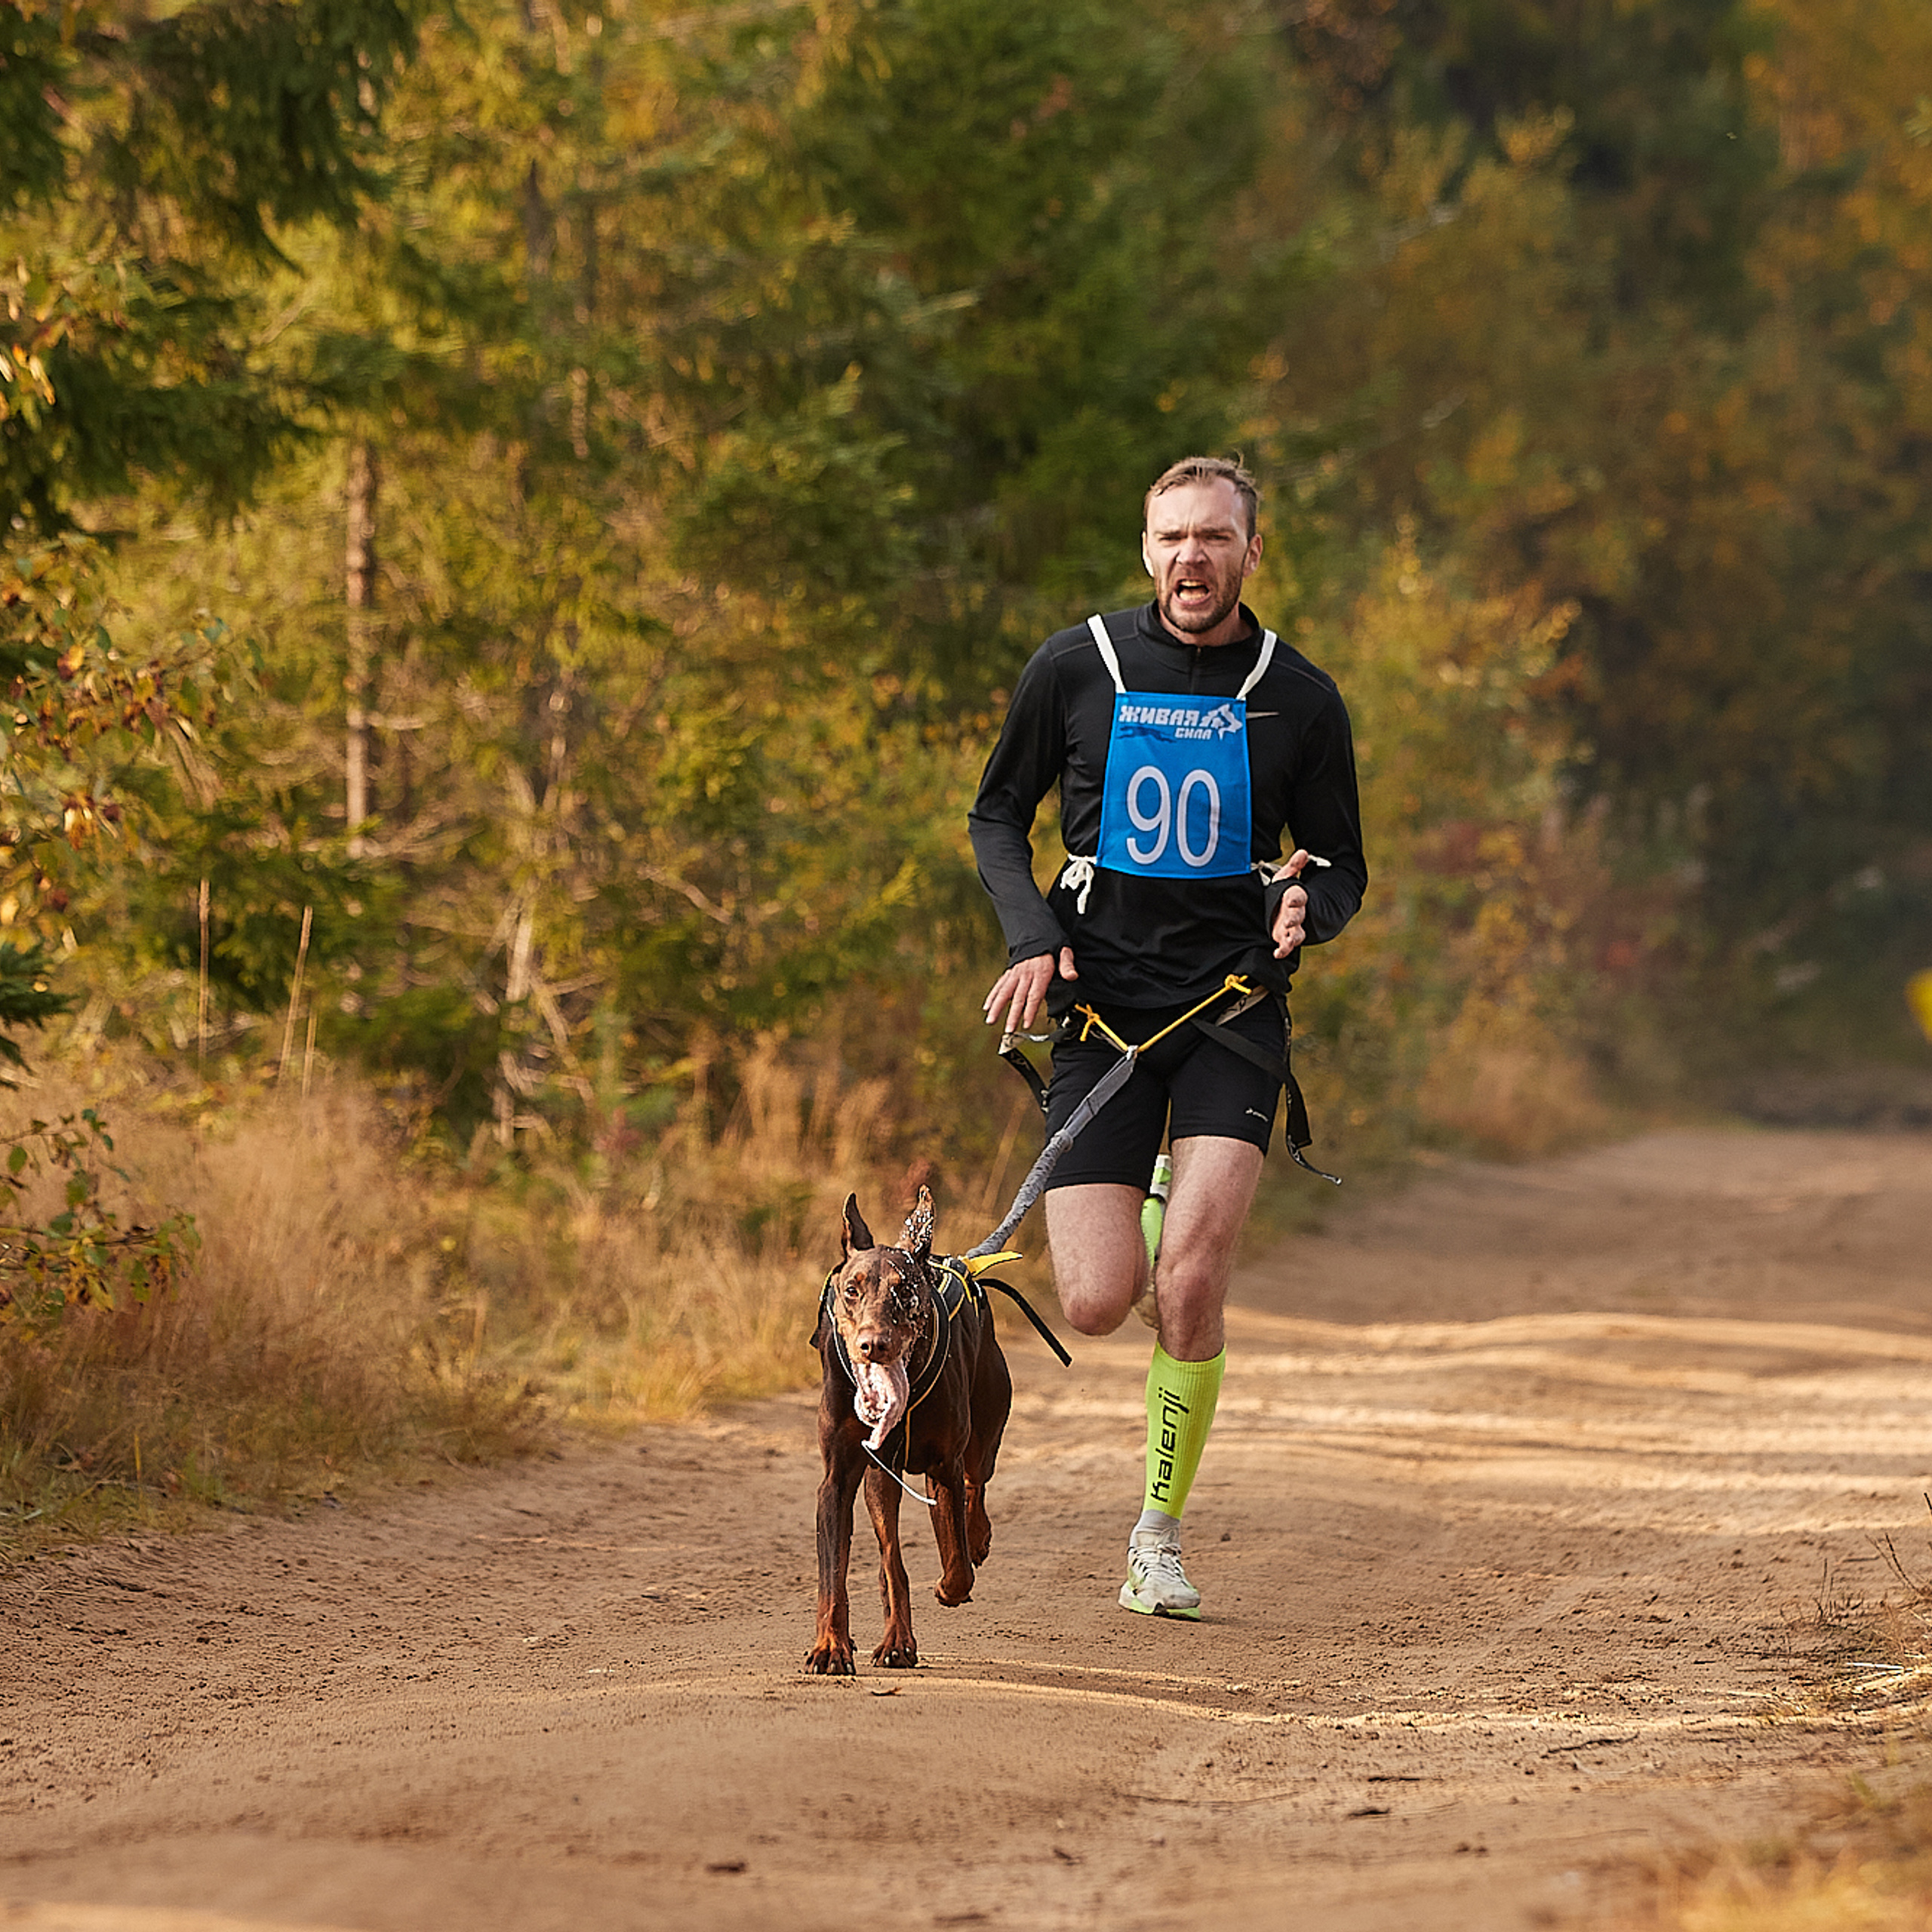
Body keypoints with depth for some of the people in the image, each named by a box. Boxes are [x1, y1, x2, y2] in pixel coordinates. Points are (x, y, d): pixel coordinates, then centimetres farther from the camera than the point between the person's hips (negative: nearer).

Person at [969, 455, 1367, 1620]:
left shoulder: (1302, 700, 2)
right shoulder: (1076, 670, 1)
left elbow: (1343, 874, 10)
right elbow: (998, 819, 12)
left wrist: (1307, 908, -14)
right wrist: (1032, 937, -6)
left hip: (1234, 1005, 0)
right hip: (1103, 1005, 1)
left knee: (1190, 1286, -18)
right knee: (1099, 1303, -9)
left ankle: (1161, 1534, 0)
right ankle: (1141, 1222, 30)